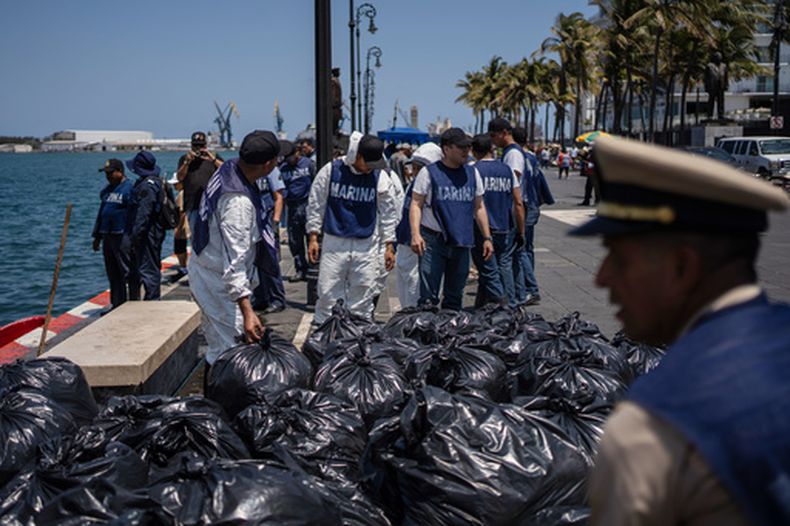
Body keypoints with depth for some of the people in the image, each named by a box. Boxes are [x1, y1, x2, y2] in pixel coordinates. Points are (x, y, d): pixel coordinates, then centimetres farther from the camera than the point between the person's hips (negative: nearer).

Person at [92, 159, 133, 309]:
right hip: (108, 237, 9)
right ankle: (117, 305, 20)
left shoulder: (129, 188, -9)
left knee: (127, 271, -8)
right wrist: (97, 236, 23)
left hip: (123, 236, -9)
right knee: (112, 274, 12)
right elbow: (101, 213, 24)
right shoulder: (107, 190, 18)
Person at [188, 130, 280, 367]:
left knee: (219, 346, 19)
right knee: (228, 349, -5)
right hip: (216, 279, -10)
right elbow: (234, 261, -36)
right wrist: (247, 311, -39)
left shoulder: (229, 169, -4)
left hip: (205, 266, 10)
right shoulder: (238, 203, -33)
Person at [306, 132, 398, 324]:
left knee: (363, 297, 4)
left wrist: (389, 245, 6)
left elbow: (388, 213, 8)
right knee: (328, 294, 1)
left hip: (366, 245, 1)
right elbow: (316, 205, 4)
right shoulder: (330, 171, -3)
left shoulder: (380, 178, 0)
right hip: (334, 243, -1)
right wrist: (313, 238, 1)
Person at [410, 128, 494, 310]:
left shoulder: (473, 173, 11)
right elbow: (416, 204, -5)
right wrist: (415, 234, -18)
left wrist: (487, 237, 13)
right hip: (433, 240, -4)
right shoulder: (429, 172, -3)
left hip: (461, 242, 5)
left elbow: (479, 207, 17)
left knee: (455, 296, 12)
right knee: (428, 296, -6)